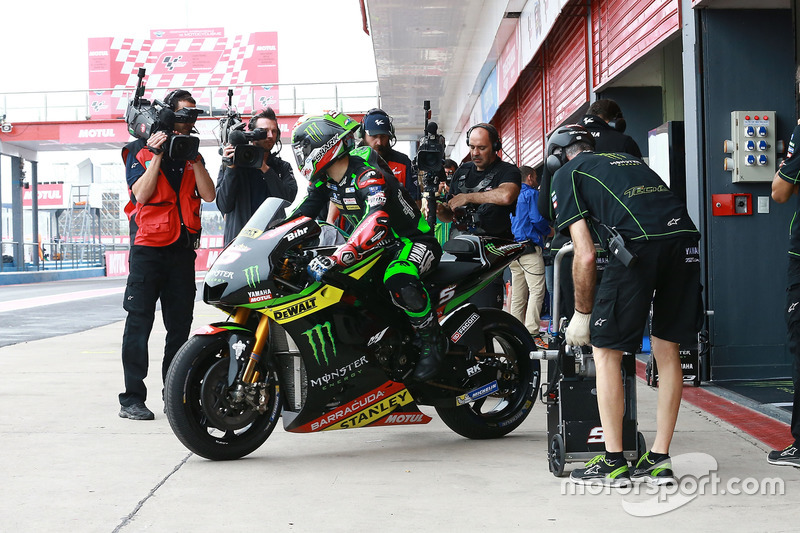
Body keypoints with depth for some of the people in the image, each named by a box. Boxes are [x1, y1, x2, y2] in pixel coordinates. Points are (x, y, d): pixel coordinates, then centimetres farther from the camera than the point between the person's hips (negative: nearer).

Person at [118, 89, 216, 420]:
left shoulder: (191, 154, 16)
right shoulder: (141, 150, 3)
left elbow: (209, 195, 3)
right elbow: (141, 194, -11)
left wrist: (194, 158, -6)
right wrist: (158, 155, -13)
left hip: (183, 247, 5)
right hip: (148, 247, -5)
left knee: (180, 325, 7)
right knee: (139, 322, -7)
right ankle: (131, 398, -4)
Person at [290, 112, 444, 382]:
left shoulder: (368, 175, -29)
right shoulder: (324, 179, -1)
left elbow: (377, 223, -45)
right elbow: (304, 212, 7)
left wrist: (336, 258, -56)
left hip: (412, 241, -10)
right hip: (374, 246, 10)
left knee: (399, 283, -39)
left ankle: (432, 342, -18)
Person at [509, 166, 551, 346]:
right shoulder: (531, 194, -4)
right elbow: (537, 219, -14)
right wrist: (547, 231, 4)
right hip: (530, 247, -8)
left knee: (518, 295, 9)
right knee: (536, 291, -11)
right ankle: (531, 333, -19)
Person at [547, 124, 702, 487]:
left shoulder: (566, 175, 17)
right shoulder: (626, 159, 35)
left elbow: (585, 256, 7)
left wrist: (582, 314, 19)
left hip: (641, 243, -6)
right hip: (685, 236, 6)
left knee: (606, 350, 6)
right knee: (667, 350, 14)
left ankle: (613, 462, 8)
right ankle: (659, 460, 19)